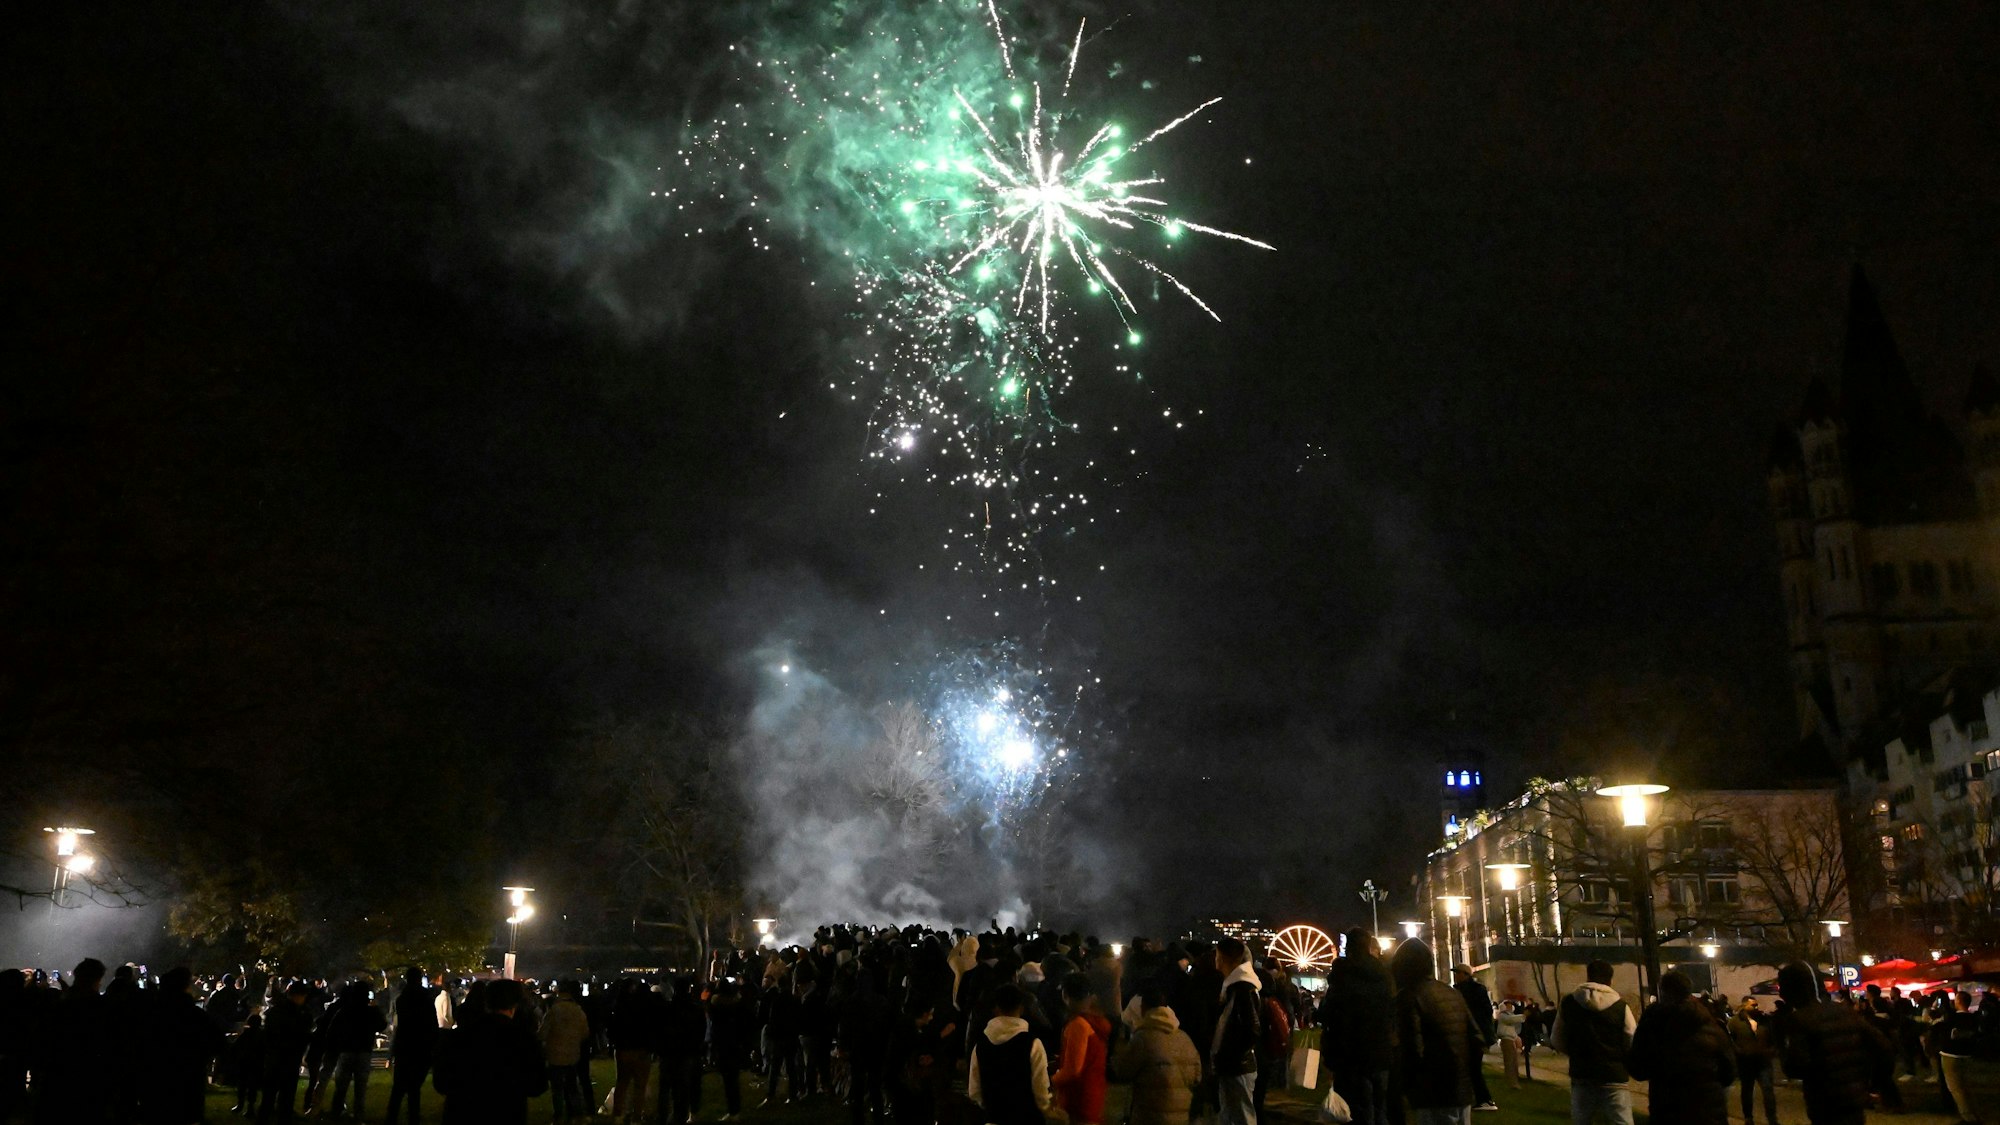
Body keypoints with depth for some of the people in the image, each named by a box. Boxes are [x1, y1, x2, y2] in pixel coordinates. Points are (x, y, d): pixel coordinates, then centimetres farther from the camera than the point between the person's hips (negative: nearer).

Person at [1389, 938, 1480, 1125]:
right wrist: (1466, 1074, 18)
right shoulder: (1452, 993, 13)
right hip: (1463, 1091, 8)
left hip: (1434, 1097, -8)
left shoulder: (1408, 996, -11)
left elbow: (1411, 1050, -20)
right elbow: (1477, 1040, 11)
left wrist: (1403, 1086, -5)